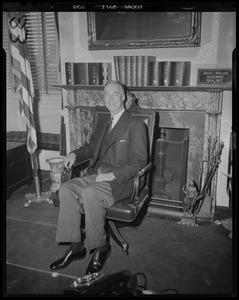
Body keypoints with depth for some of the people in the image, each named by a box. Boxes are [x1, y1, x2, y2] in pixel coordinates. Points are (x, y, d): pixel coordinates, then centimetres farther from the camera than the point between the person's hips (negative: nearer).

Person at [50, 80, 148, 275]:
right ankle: (76, 246, -10)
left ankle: (100, 248, -12)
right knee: (66, 189, -17)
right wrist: (75, 154, 9)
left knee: (90, 193, -33)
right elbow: (92, 146, 30)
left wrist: (112, 175, -21)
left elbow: (139, 160, -11)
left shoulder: (136, 125, -5)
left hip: (120, 181, -7)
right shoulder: (102, 123, 18)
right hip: (96, 175, 7)